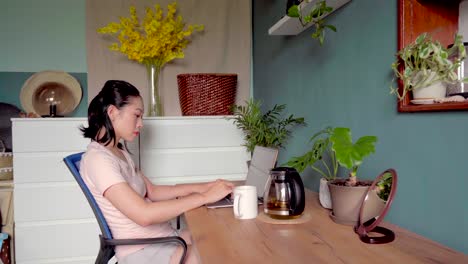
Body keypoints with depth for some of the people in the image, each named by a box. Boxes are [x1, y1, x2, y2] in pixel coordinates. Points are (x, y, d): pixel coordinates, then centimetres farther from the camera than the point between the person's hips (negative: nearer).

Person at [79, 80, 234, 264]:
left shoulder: (119, 152, 11)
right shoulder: (97, 159, -19)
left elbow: (152, 191, 11)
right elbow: (144, 214, -27)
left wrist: (203, 186, 0)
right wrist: (205, 197, -22)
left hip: (163, 238, 8)